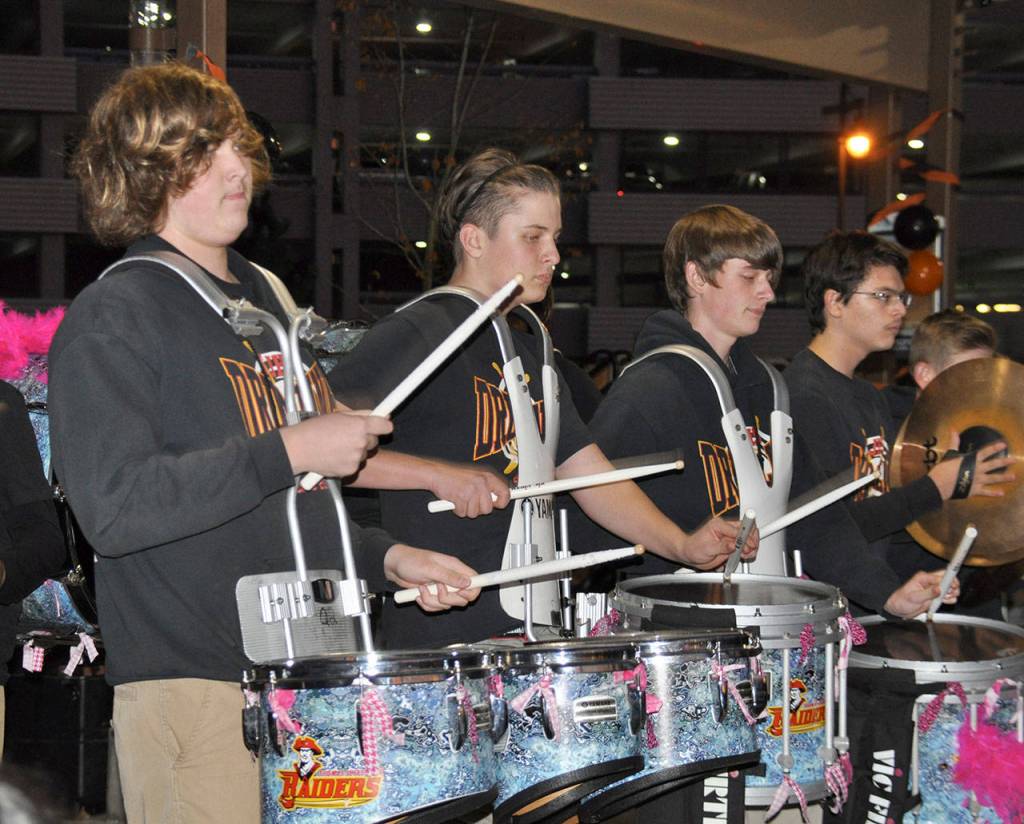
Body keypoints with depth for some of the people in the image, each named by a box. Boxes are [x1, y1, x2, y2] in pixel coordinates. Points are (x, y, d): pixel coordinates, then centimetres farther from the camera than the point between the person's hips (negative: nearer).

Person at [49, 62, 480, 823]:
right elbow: (113, 508, -21)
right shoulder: (113, 318, -8)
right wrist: (287, 452, -20)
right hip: (194, 694, -8)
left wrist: (384, 558, 11)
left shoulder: (266, 298, 18)